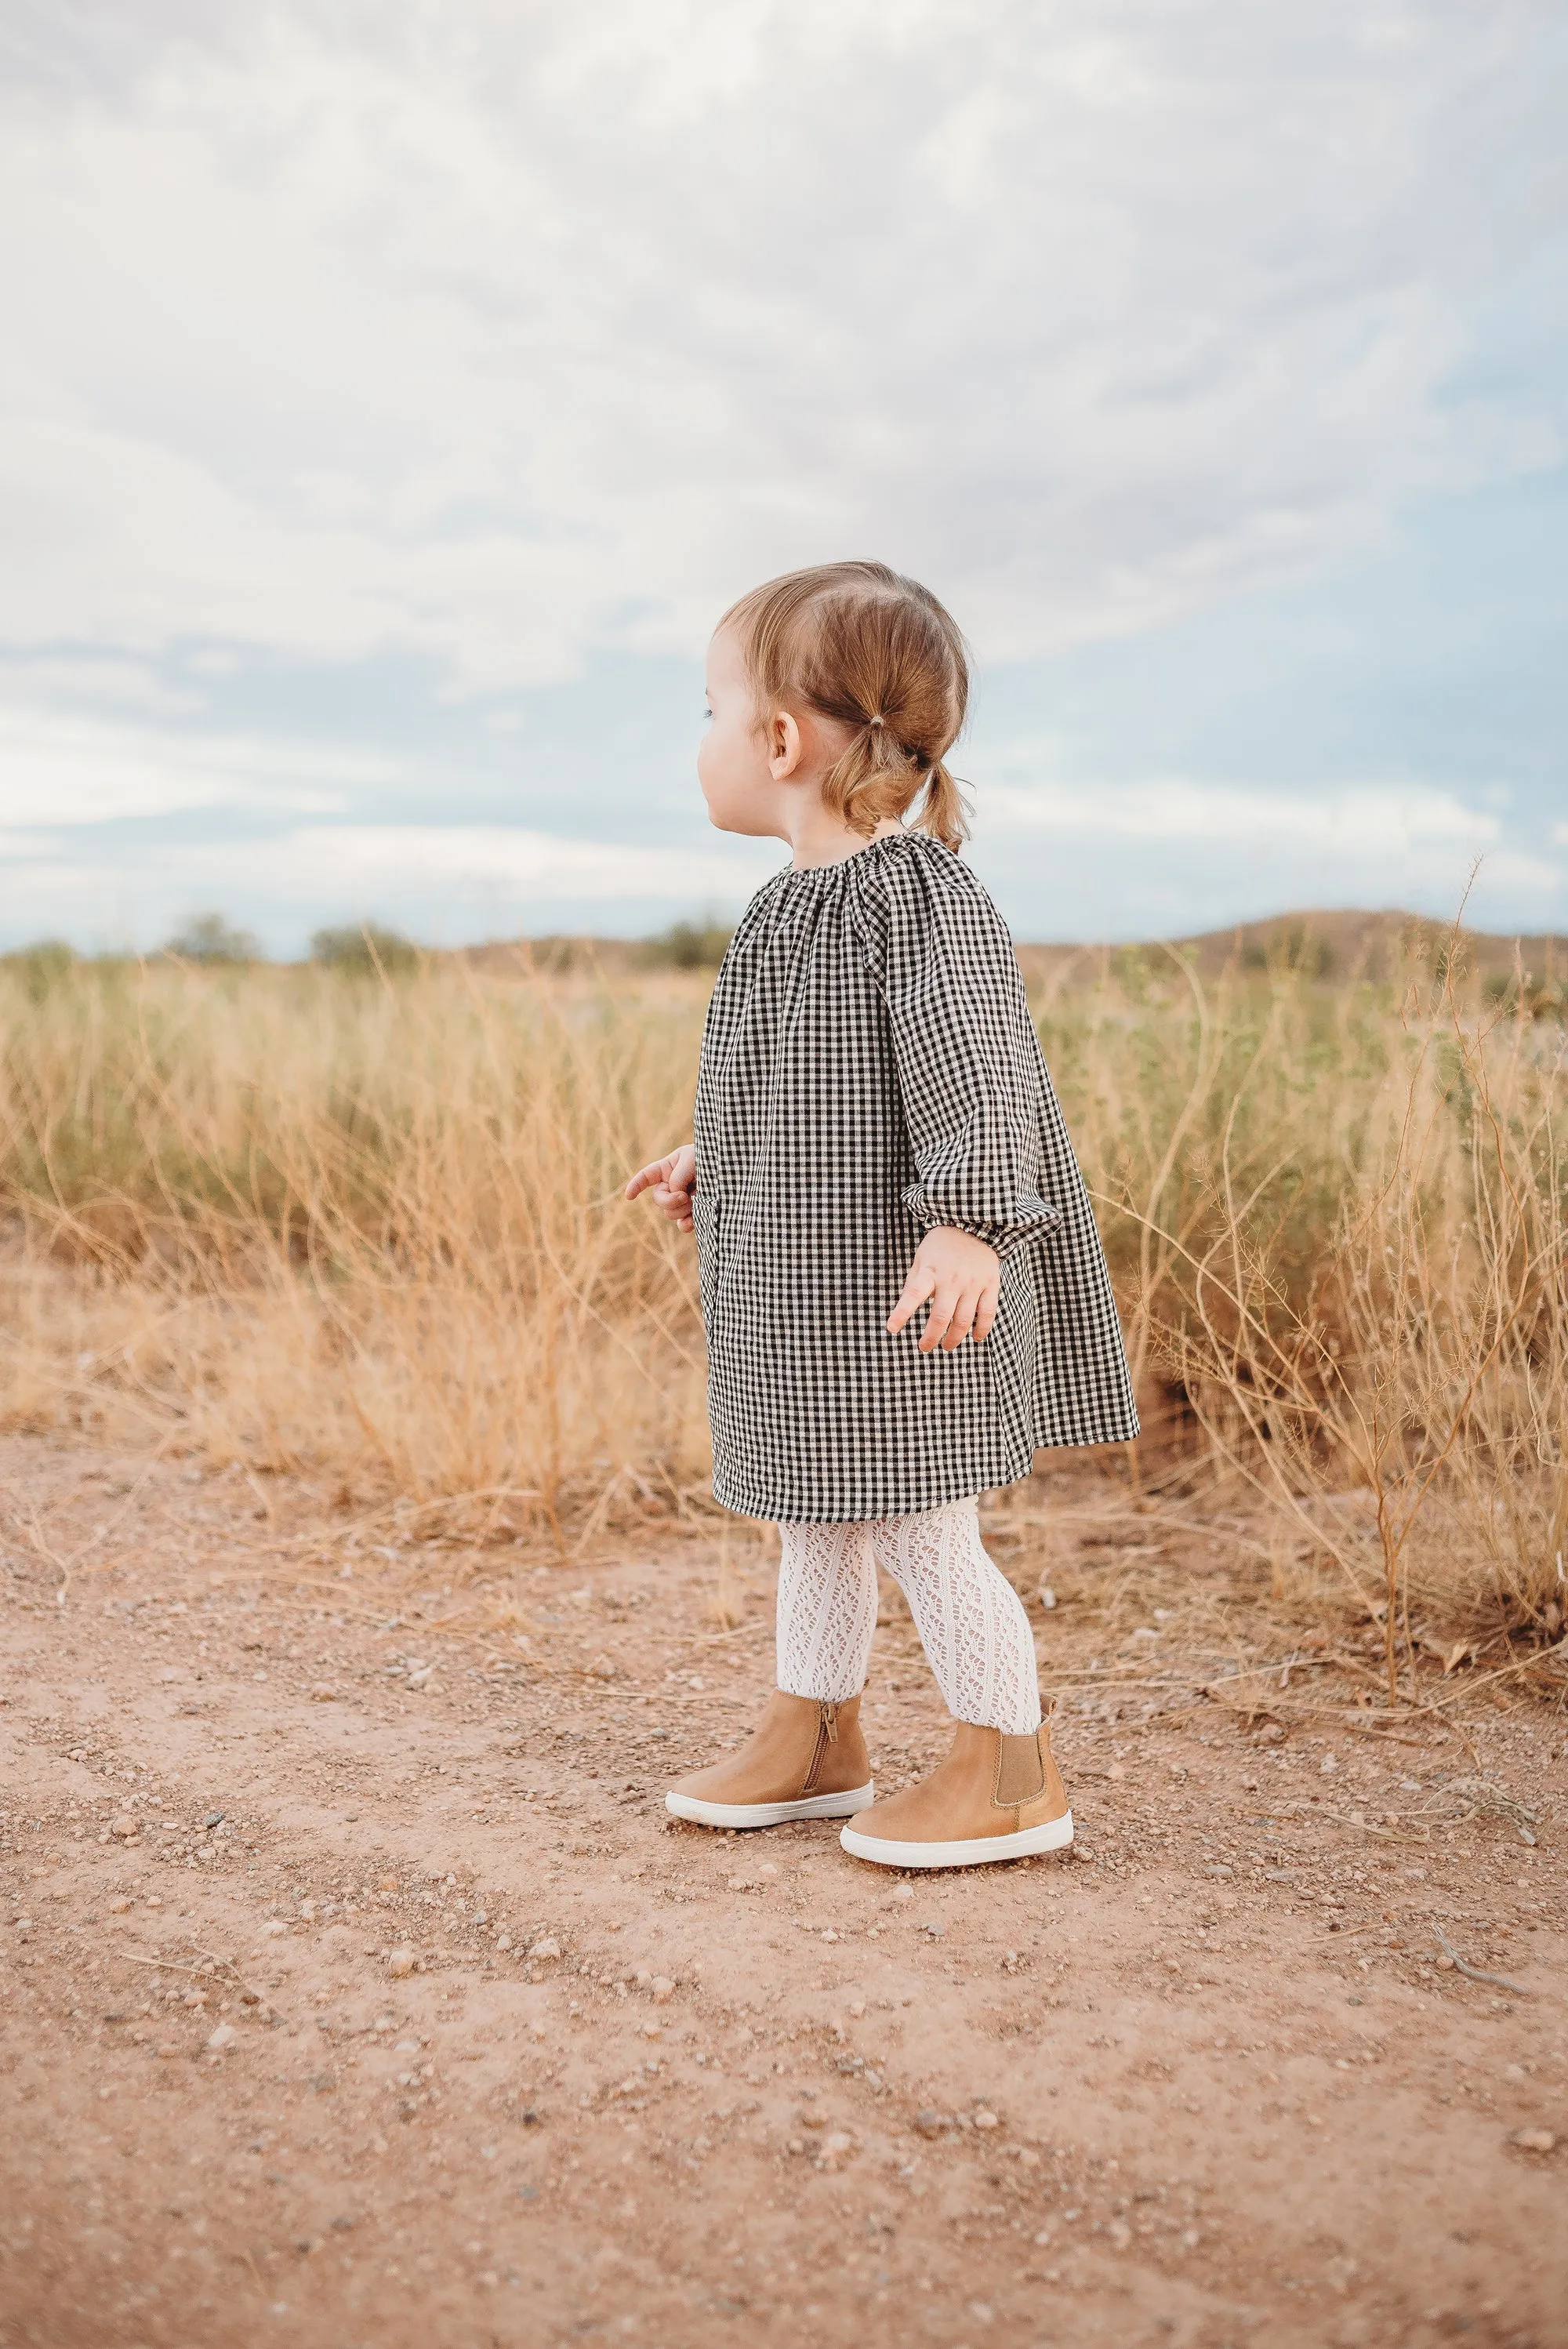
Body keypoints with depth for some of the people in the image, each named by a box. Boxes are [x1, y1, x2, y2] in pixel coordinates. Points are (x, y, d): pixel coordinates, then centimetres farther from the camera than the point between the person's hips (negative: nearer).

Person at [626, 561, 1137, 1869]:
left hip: (895, 1288, -10)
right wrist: (713, 1159, 32)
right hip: (803, 1280, 10)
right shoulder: (795, 904, 11)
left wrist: (969, 1224, -35)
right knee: (817, 1512, 18)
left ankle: (1013, 1774, 16)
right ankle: (815, 1740, 34)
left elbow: (976, 1069, -26)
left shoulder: (916, 894, -18)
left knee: (919, 1525, 0)